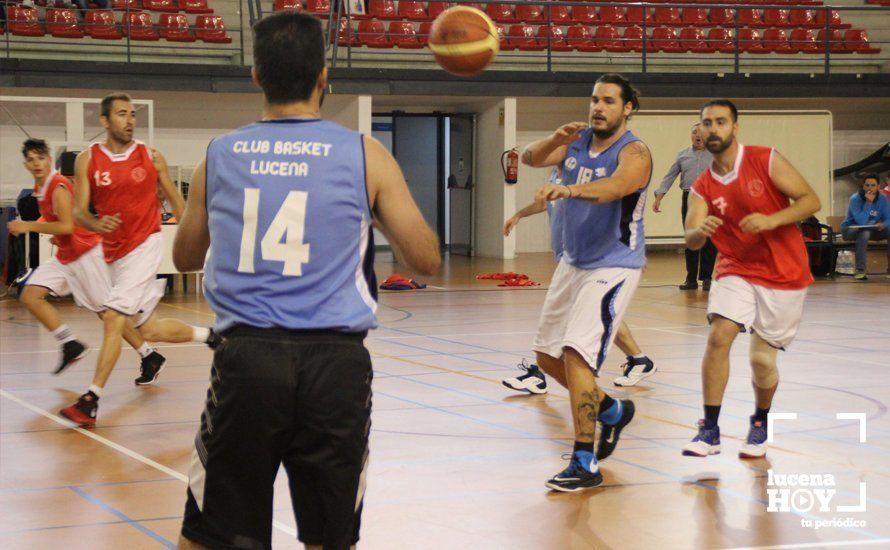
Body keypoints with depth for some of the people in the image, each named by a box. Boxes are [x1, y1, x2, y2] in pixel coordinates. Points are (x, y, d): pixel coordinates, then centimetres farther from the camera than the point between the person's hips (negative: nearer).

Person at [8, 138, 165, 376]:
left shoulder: (58, 187, -19)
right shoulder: (40, 187, 10)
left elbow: (67, 226, -28)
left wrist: (28, 226, -23)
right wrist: (57, 236, 13)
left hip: (85, 254, -9)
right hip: (64, 256, 9)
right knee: (30, 296, -4)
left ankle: (149, 356, 7)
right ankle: (70, 345, -2)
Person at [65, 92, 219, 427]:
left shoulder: (151, 157, -2)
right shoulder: (87, 160, -1)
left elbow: (174, 198, 11)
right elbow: (78, 212, -4)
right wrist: (96, 224, -26)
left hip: (144, 246, -4)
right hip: (114, 253, 4)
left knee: (113, 319, -17)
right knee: (148, 330, 13)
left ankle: (91, 401, -17)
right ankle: (208, 335, 40)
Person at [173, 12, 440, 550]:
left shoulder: (219, 156, 6)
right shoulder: (364, 155, -1)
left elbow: (186, 257, 21)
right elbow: (426, 259, 3)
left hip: (247, 356, 1)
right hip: (334, 363, -1)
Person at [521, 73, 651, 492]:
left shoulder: (634, 153, -18)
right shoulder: (578, 141, 3)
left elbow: (614, 186, -39)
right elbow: (530, 158, -7)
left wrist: (569, 189, -58)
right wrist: (556, 138, -28)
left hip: (613, 267, -8)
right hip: (573, 263, 8)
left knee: (576, 354, -21)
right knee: (548, 356, 15)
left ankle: (585, 464, -15)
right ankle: (611, 411, 38)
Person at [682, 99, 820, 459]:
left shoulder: (766, 161, -10)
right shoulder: (703, 188, 0)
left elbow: (811, 200, -11)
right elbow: (691, 241, -10)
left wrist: (771, 220, -26)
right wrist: (700, 231, -34)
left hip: (784, 274, -2)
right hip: (737, 271, 2)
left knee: (762, 359, 1)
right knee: (718, 337, -18)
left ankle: (760, 423, 30)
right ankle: (709, 430, -9)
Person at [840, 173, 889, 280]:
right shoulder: (855, 199, -18)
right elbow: (861, 221, -29)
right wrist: (868, 202, -31)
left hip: (873, 229, 5)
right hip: (850, 229, -5)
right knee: (865, 232, -39)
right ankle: (860, 270, -37)